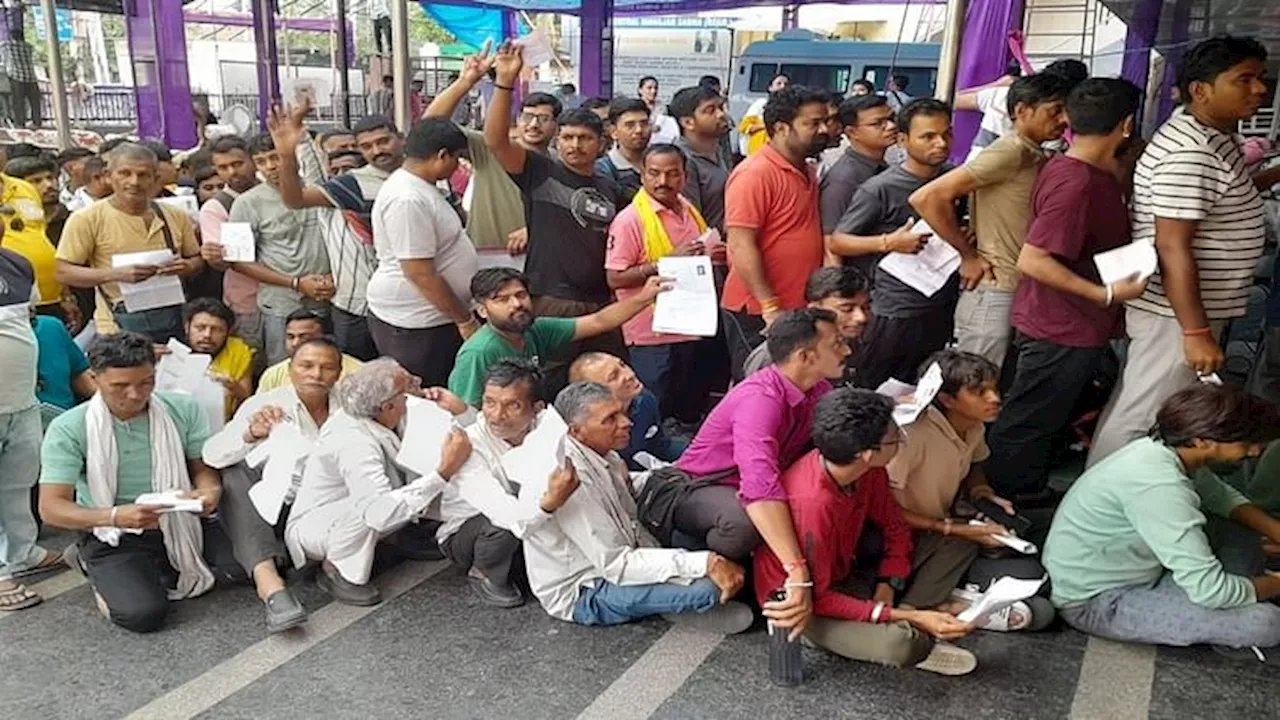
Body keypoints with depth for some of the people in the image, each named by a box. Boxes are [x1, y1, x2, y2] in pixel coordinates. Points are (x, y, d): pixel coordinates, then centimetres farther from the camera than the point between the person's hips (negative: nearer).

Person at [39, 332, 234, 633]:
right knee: (142, 613, -26)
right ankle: (103, 574, 11)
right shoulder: (68, 429, -12)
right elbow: (50, 508, -15)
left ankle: (164, 570, 12)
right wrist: (115, 516, -34)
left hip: (182, 522, 3)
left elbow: (202, 468, 6)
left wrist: (210, 491, -21)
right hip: (113, 538, -3)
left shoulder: (183, 410, -4)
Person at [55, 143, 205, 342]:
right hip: (120, 326, -3)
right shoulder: (86, 219, -3)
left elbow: (198, 260, 16)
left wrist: (186, 267, -8)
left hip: (173, 320, 3)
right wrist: (116, 274, -19)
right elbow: (63, 273, -5)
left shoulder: (175, 216, 8)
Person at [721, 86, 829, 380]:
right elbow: (741, 246, -20)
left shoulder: (808, 172, 14)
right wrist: (770, 308, -22)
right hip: (757, 313, -9)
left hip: (801, 309, 9)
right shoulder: (755, 174, -15)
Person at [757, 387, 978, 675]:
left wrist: (885, 590, -11)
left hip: (841, 574, 8)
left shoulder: (868, 469, -14)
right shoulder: (812, 503, -36)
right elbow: (816, 598, -29)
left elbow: (895, 527, 4)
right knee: (897, 642, -33)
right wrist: (910, 617, -31)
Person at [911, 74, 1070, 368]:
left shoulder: (1039, 159, 13)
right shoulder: (1010, 152, -14)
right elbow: (928, 198, -22)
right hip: (993, 297, -9)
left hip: (1021, 296, 9)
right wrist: (969, 255, -14)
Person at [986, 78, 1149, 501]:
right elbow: (1032, 260, -29)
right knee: (1025, 427, 5)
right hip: (1062, 333, -10)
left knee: (1043, 422, 22)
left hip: (1072, 327, 10)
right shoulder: (1077, 183, -25)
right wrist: (1106, 294, -26)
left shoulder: (1081, 171, 6)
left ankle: (1027, 494, 37)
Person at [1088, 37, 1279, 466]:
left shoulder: (1210, 135, 9)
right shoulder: (1190, 154, -23)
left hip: (1190, 305, 10)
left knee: (1134, 406, 20)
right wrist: (1196, 332, -26)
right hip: (1177, 311, -10)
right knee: (1138, 415, 0)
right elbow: (1173, 247, -26)